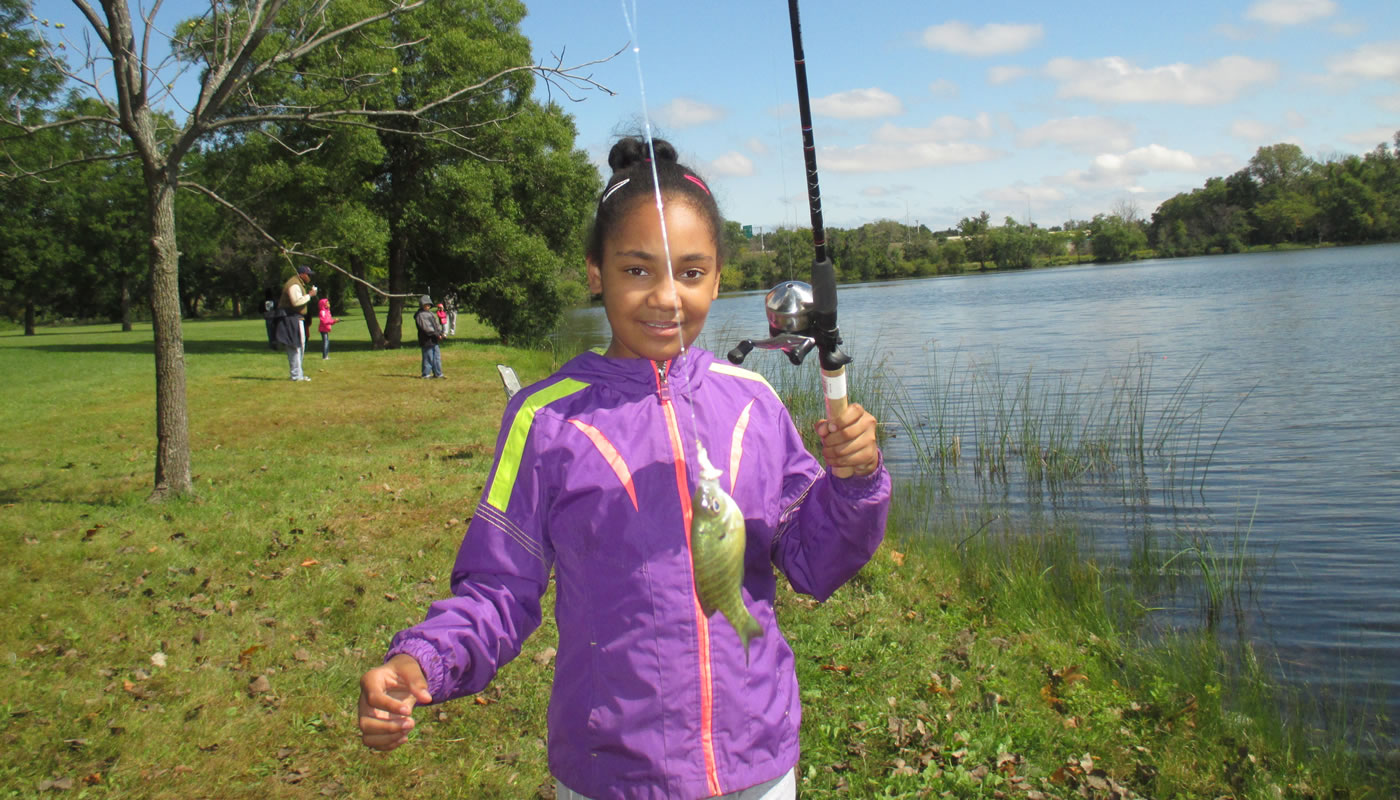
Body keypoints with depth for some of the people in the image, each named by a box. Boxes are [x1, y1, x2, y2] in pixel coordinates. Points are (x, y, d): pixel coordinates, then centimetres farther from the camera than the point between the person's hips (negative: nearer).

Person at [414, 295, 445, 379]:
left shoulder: (431, 313, 18)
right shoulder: (420, 315, -10)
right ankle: (426, 374, 5)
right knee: (428, 358, -4)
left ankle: (438, 373, 16)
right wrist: (436, 334, -18)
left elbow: (437, 324, 17)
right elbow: (426, 327, -17)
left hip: (434, 340, 9)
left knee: (437, 356, 10)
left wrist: (440, 333, 0)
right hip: (427, 341, -9)